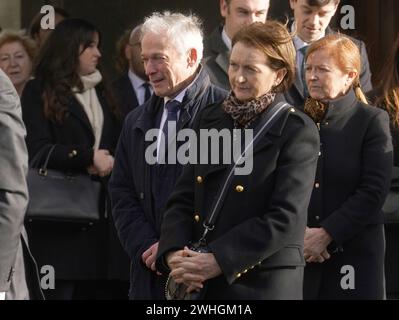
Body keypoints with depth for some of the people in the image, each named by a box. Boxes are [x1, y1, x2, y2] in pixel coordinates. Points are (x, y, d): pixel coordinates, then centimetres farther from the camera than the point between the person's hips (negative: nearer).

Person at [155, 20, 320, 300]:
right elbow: (183, 199, 8)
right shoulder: (211, 118, 10)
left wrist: (217, 261, -19)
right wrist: (174, 254, -10)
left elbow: (285, 219, -14)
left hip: (263, 286, -5)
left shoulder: (297, 131, -7)